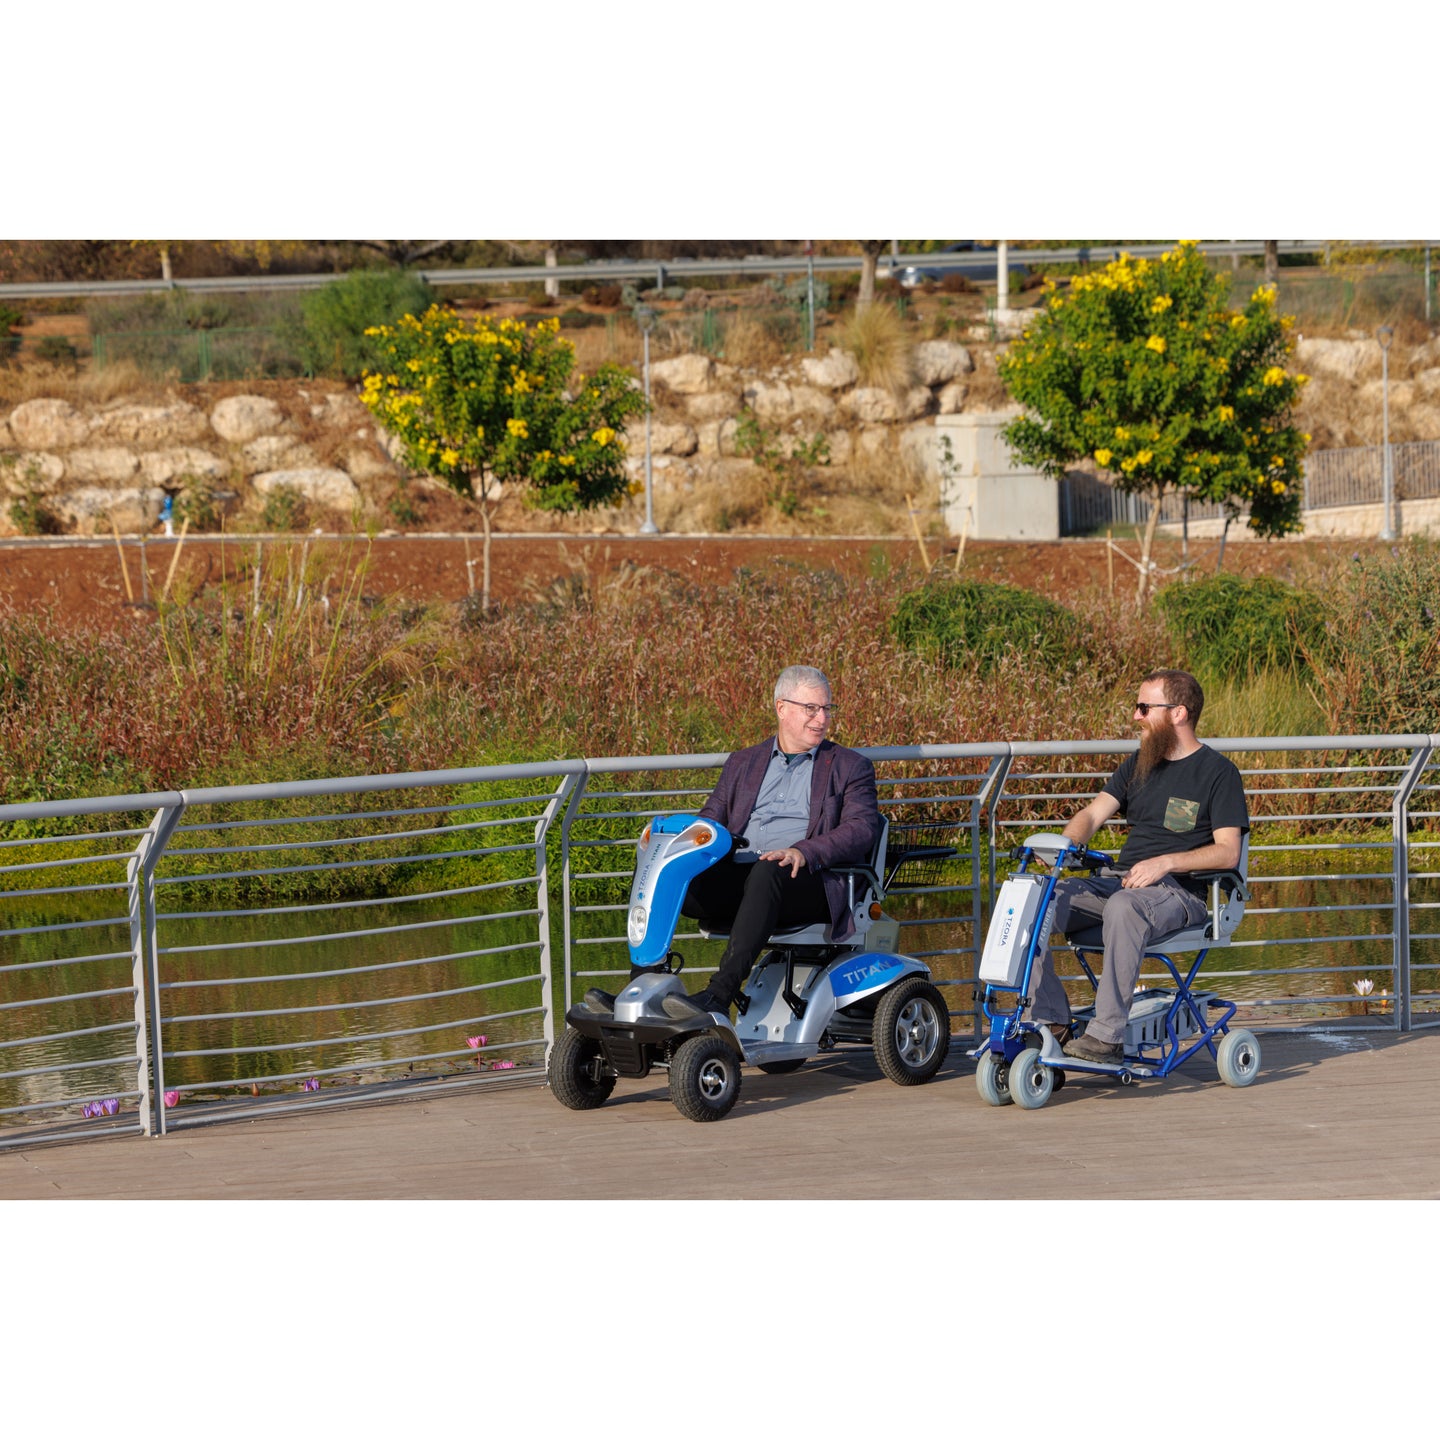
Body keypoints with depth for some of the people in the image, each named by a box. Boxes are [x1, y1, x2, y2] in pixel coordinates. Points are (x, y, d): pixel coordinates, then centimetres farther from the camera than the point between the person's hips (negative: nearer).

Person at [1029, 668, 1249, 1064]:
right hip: (1118, 880, 7)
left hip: (1179, 891, -7)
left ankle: (1107, 1036, -39)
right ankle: (1053, 1025, -15)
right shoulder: (1138, 765, 19)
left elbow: (1228, 852, -8)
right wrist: (1065, 843, -13)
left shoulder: (1218, 772, 0)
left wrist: (1165, 862, -22)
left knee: (1124, 907, -41)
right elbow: (1093, 814, 10)